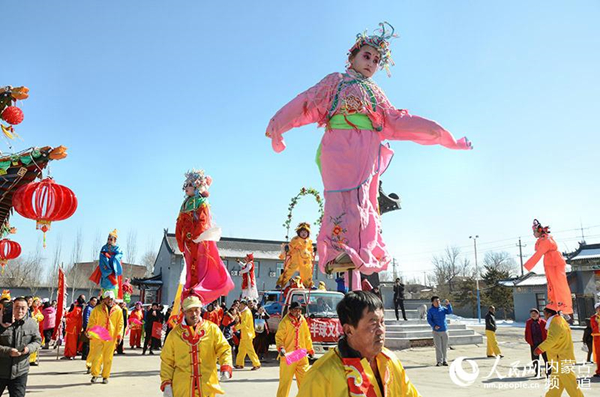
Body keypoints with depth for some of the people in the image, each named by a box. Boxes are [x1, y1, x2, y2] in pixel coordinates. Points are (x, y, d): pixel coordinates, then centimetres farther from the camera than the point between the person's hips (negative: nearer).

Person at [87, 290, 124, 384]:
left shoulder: (118, 310, 4)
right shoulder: (97, 309, 2)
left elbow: (120, 324, 5)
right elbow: (92, 321, 4)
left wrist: (119, 335, -2)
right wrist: (89, 330, -12)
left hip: (111, 338, 1)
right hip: (98, 337, -1)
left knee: (108, 358, 6)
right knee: (96, 356, -2)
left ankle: (105, 376, 17)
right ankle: (95, 375, 13)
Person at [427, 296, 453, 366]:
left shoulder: (443, 308, 5)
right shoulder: (430, 310, -2)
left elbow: (450, 312, -10)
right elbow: (429, 319, -6)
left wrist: (448, 305, -25)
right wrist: (434, 325, -20)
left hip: (444, 330, 3)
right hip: (436, 331, -3)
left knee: (444, 346, 7)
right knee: (438, 346, -3)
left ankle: (444, 360, 17)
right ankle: (439, 361, 4)